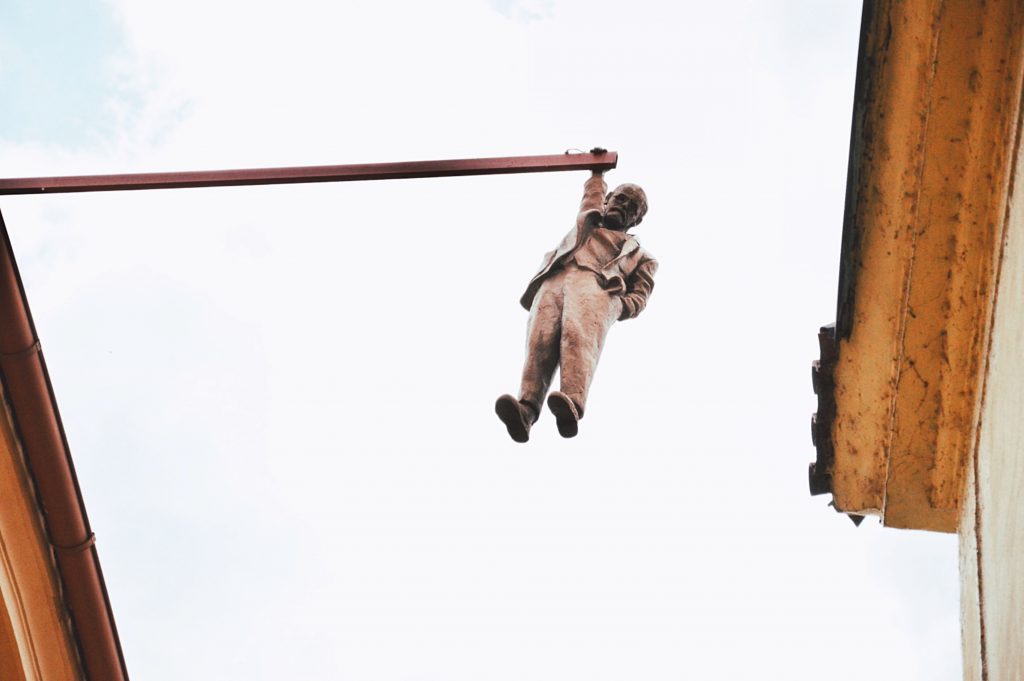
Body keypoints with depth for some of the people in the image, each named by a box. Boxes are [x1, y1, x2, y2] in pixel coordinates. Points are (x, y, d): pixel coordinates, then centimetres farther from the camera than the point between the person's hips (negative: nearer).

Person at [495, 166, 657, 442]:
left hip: (598, 284, -2)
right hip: (554, 280, 2)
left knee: (579, 335, -37)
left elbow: (639, 298, 17)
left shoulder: (639, 255, 35)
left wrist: (619, 306, -3)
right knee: (540, 338, -30)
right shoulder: (587, 222, 45)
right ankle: (526, 408, -54)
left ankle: (573, 406, -62)